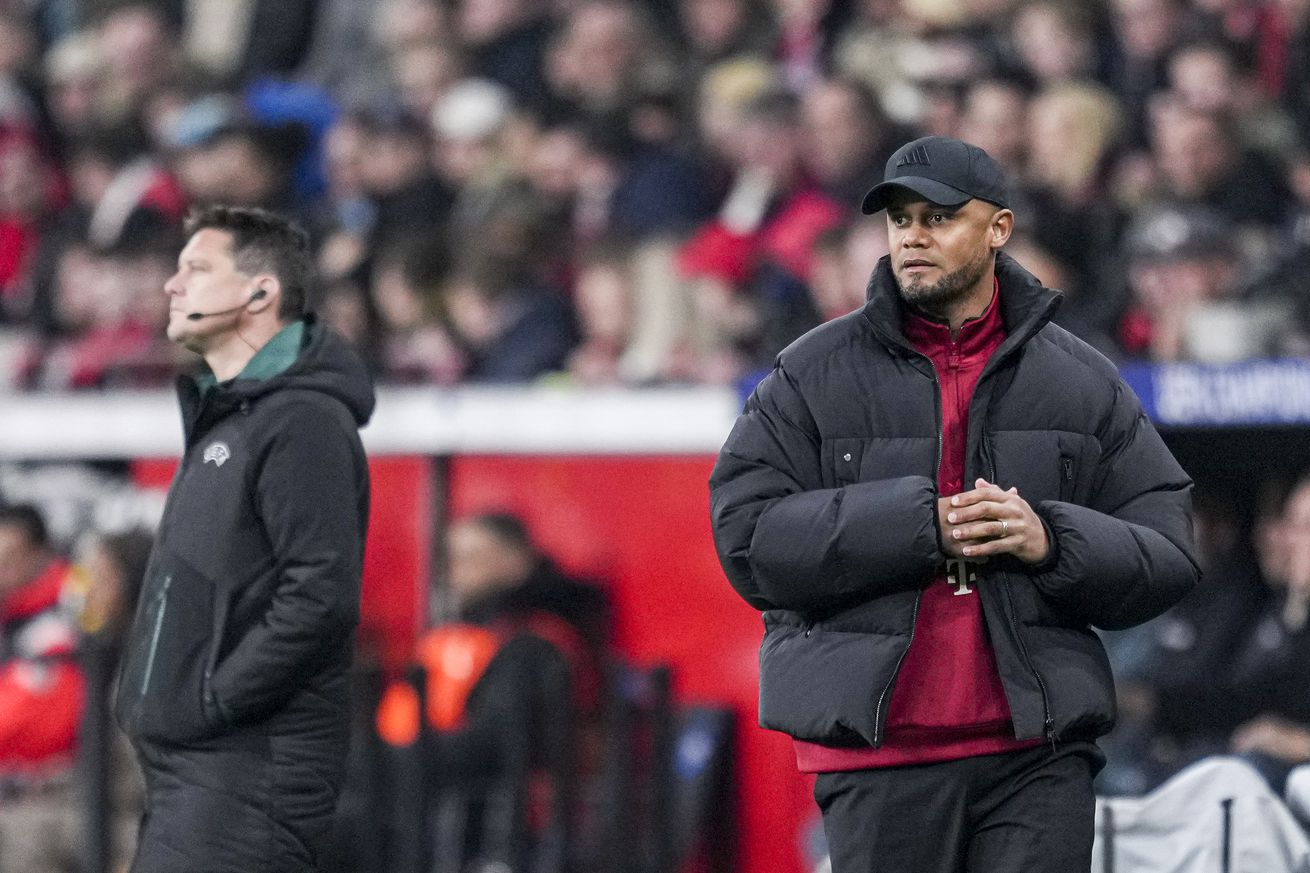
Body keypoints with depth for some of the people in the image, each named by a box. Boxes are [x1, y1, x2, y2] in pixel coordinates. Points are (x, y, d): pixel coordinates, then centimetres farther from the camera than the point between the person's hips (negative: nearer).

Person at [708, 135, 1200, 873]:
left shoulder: (1082, 383, 9)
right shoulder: (813, 376, 6)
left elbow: (1166, 557, 7)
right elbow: (748, 536, -6)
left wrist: (1050, 540, -14)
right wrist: (919, 524, -15)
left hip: (1040, 756, 1)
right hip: (880, 758, -1)